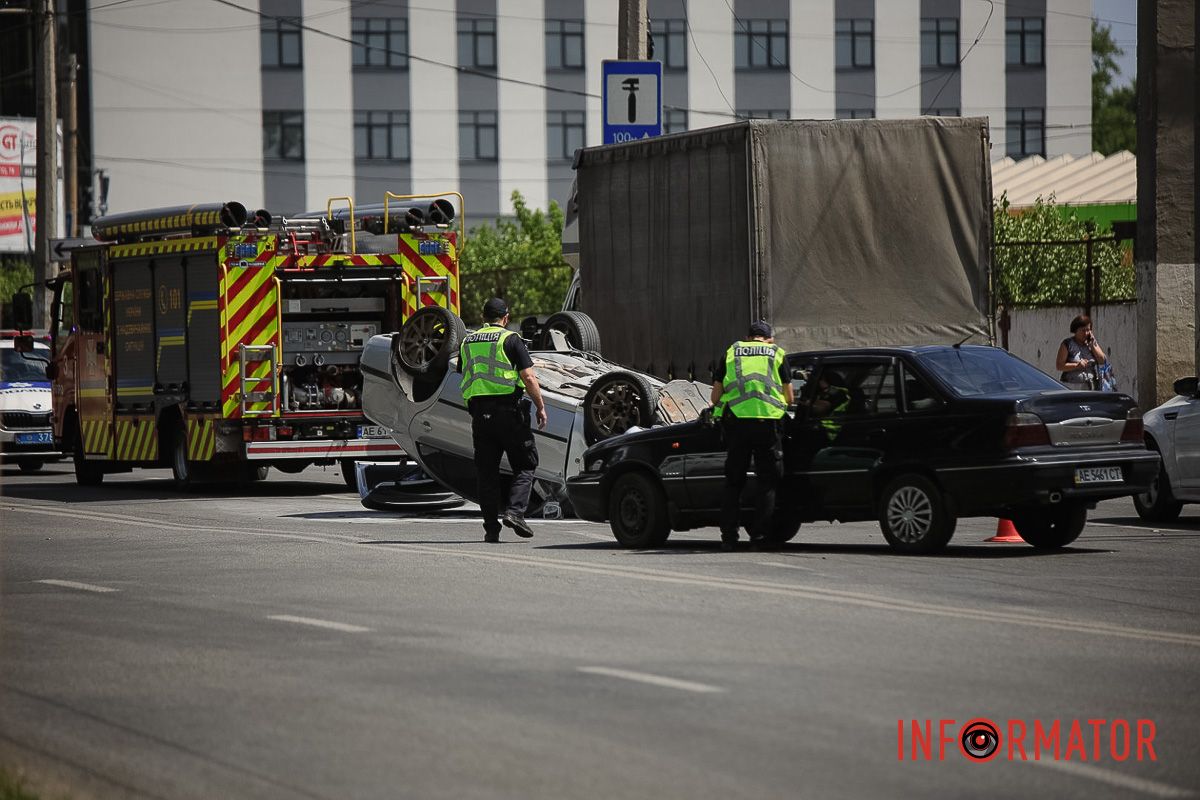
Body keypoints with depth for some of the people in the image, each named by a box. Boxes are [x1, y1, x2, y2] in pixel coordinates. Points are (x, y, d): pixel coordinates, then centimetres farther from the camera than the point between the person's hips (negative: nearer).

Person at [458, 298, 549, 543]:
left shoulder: (468, 343, 14)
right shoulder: (511, 340, -2)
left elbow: (463, 380, 20)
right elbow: (528, 378, -8)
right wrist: (541, 408, 0)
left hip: (479, 412, 5)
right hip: (508, 410, -4)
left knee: (486, 472, 9)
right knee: (525, 464, 6)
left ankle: (491, 527, 6)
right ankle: (515, 511, -12)